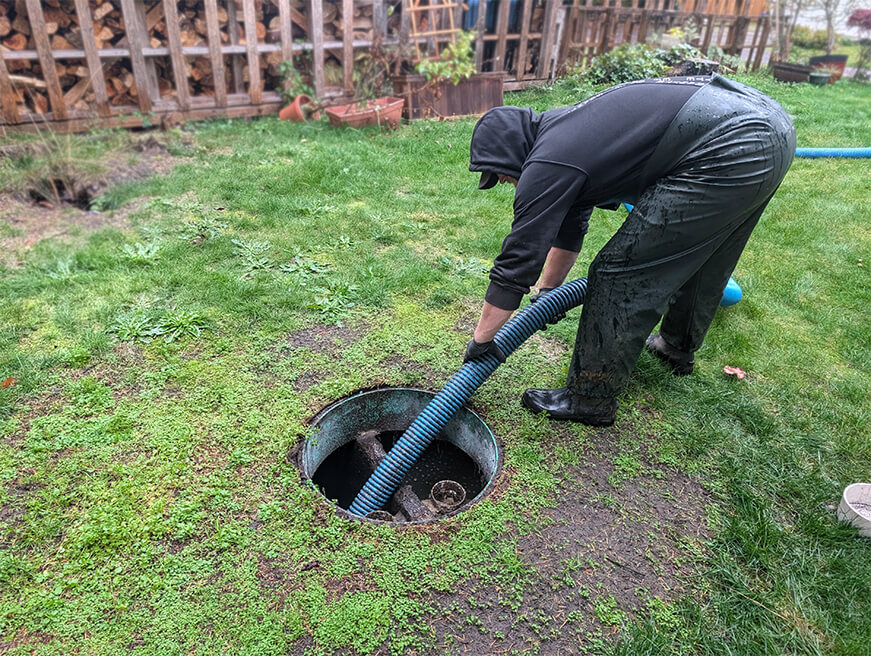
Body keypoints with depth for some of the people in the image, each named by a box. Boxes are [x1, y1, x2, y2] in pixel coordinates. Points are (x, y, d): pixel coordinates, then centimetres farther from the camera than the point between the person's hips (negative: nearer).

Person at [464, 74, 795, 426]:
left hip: (730, 152, -11)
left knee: (620, 272, -3)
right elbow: (568, 228, 33)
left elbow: (515, 264, -5)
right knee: (697, 255, 29)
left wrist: (481, 340, 6)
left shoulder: (547, 165, -8)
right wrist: (546, 292, 42)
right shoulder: (562, 130, 22)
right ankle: (678, 347, 52)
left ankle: (590, 400, 10)